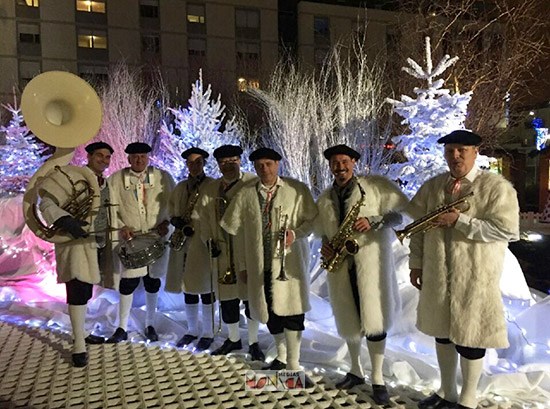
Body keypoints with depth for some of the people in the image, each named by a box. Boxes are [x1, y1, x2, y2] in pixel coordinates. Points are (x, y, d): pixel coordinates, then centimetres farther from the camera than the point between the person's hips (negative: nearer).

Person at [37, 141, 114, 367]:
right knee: (78, 291, -6)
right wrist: (67, 222, -33)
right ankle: (78, 346, 2)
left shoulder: (105, 182, 12)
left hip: (97, 244, 7)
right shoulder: (72, 176, -12)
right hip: (77, 243, -7)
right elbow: (46, 204, -18)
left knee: (85, 290, 17)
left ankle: (81, 333, 31)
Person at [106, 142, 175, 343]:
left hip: (157, 238, 1)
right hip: (130, 240, -1)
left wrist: (166, 222, -9)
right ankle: (122, 328, 17)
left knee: (153, 281, 10)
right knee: (128, 282, 0)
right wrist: (121, 227, -11)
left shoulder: (163, 177, 3)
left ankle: (150, 325, 27)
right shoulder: (116, 179, 3)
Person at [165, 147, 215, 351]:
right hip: (184, 242, 5)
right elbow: (171, 209, 18)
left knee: (205, 288, 0)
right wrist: (176, 220, -4)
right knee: (187, 287, 12)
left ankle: (208, 333, 15)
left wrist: (195, 226, -18)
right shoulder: (180, 187, 15)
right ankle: (192, 330, 27)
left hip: (203, 242, -5)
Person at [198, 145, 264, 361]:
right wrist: (208, 239, 2)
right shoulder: (211, 189, 13)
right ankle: (233, 339, 32)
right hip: (223, 253, 5)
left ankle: (253, 343, 22)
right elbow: (204, 215, 14)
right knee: (226, 298, 12)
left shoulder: (253, 183, -5)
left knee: (251, 296, 4)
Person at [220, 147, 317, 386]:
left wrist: (295, 233, -17)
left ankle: (293, 366, 11)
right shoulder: (245, 194, 5)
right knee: (269, 311, 11)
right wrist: (242, 264, 7)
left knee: (291, 310, -3)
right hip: (259, 264, 3)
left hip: (289, 261, -2)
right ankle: (281, 356, 34)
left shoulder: (297, 189, -1)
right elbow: (236, 230, 8)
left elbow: (312, 220, 2)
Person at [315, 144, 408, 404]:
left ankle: (378, 379, 15)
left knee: (373, 319, -2)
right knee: (349, 320, 13)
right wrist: (326, 247, -1)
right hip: (340, 265, 4)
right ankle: (356, 371, 32)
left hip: (371, 261, -4)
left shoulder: (375, 185, -3)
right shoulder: (324, 199, 11)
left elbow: (401, 212, -5)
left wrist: (373, 221, -19)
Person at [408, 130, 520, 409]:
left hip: (475, 278, -4)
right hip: (437, 275, 5)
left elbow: (507, 230, -17)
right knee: (442, 333, 16)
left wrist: (459, 221, -21)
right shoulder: (431, 186, 8)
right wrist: (416, 264, 6)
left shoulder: (496, 186, -7)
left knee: (469, 337, 6)